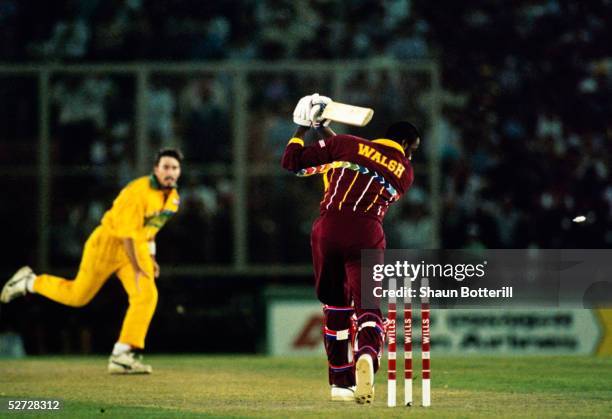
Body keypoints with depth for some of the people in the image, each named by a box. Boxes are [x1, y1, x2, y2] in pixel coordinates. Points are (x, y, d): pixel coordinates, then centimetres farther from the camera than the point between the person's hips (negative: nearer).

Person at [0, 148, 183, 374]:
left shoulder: (172, 196, 0)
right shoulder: (138, 192, -27)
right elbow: (127, 232, -30)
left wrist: (150, 255, 15)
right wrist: (136, 267, -32)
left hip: (137, 246, 7)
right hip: (108, 243, -7)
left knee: (147, 295, -15)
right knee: (77, 296, 6)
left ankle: (121, 356, -12)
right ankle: (30, 282, 32)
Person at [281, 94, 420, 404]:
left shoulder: (347, 144, 12)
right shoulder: (406, 173, 16)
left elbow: (291, 161, 11)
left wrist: (302, 129, 28)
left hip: (327, 228, 2)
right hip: (366, 234, -1)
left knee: (335, 308, 16)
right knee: (368, 306, -4)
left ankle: (340, 383, 20)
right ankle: (367, 353, -38)